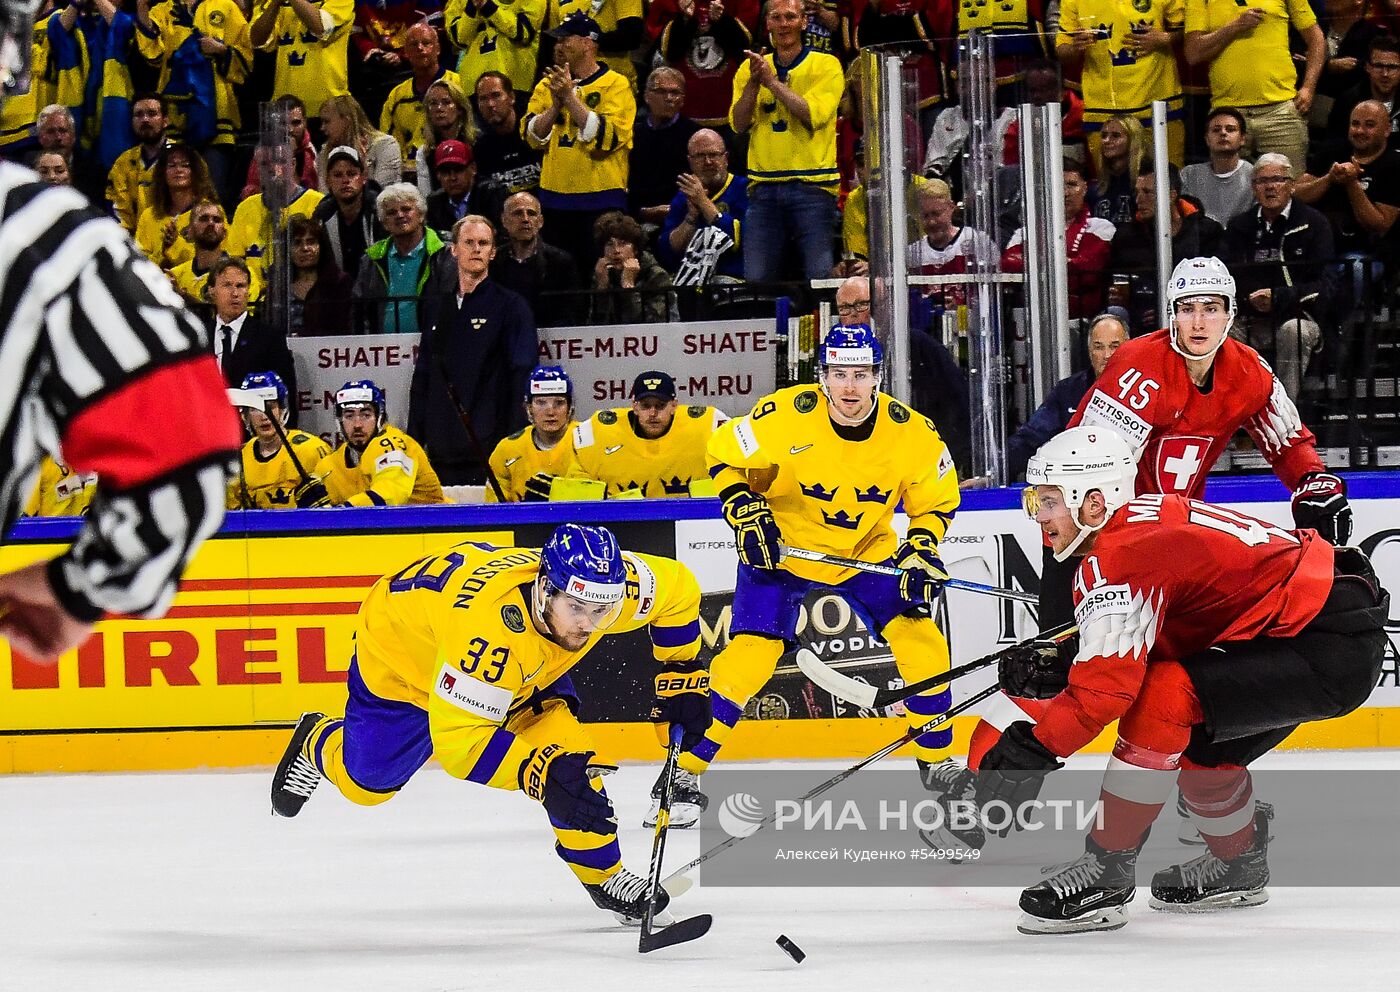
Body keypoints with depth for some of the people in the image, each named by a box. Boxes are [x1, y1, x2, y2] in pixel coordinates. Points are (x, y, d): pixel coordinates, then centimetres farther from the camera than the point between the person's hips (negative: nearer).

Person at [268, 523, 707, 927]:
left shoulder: (605, 584, -32)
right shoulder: (493, 618, -48)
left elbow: (679, 588, -10)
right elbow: (458, 736, -45)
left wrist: (683, 678, -11)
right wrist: (541, 775, -51)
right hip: (403, 648, -4)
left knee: (568, 752, -17)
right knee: (368, 781, 14)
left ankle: (603, 875, 0)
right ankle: (317, 741, 47)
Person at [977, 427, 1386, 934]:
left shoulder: (1120, 556, -16)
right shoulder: (1152, 517, 13)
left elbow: (1109, 684, -23)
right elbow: (1120, 650, 21)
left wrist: (1033, 749, -19)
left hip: (1327, 647, -11)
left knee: (1160, 700, -20)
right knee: (1196, 742, 20)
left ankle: (1104, 874, -13)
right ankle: (1240, 865, 39)